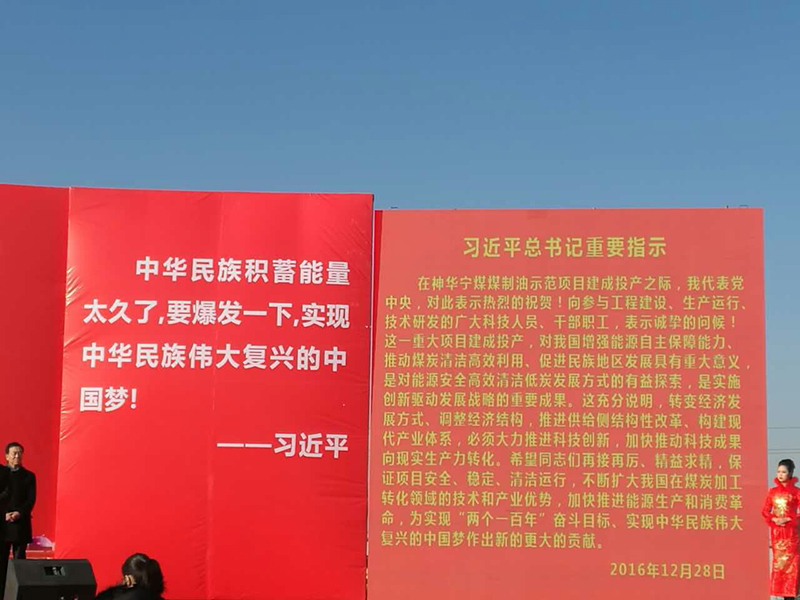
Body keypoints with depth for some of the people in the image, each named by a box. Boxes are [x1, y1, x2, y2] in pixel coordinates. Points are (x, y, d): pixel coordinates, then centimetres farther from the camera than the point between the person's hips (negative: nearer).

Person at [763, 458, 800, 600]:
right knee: (778, 562, 5)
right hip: (776, 531, 3)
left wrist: (788, 520, -17)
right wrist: (773, 519, -10)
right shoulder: (772, 491, 7)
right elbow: (765, 511, 8)